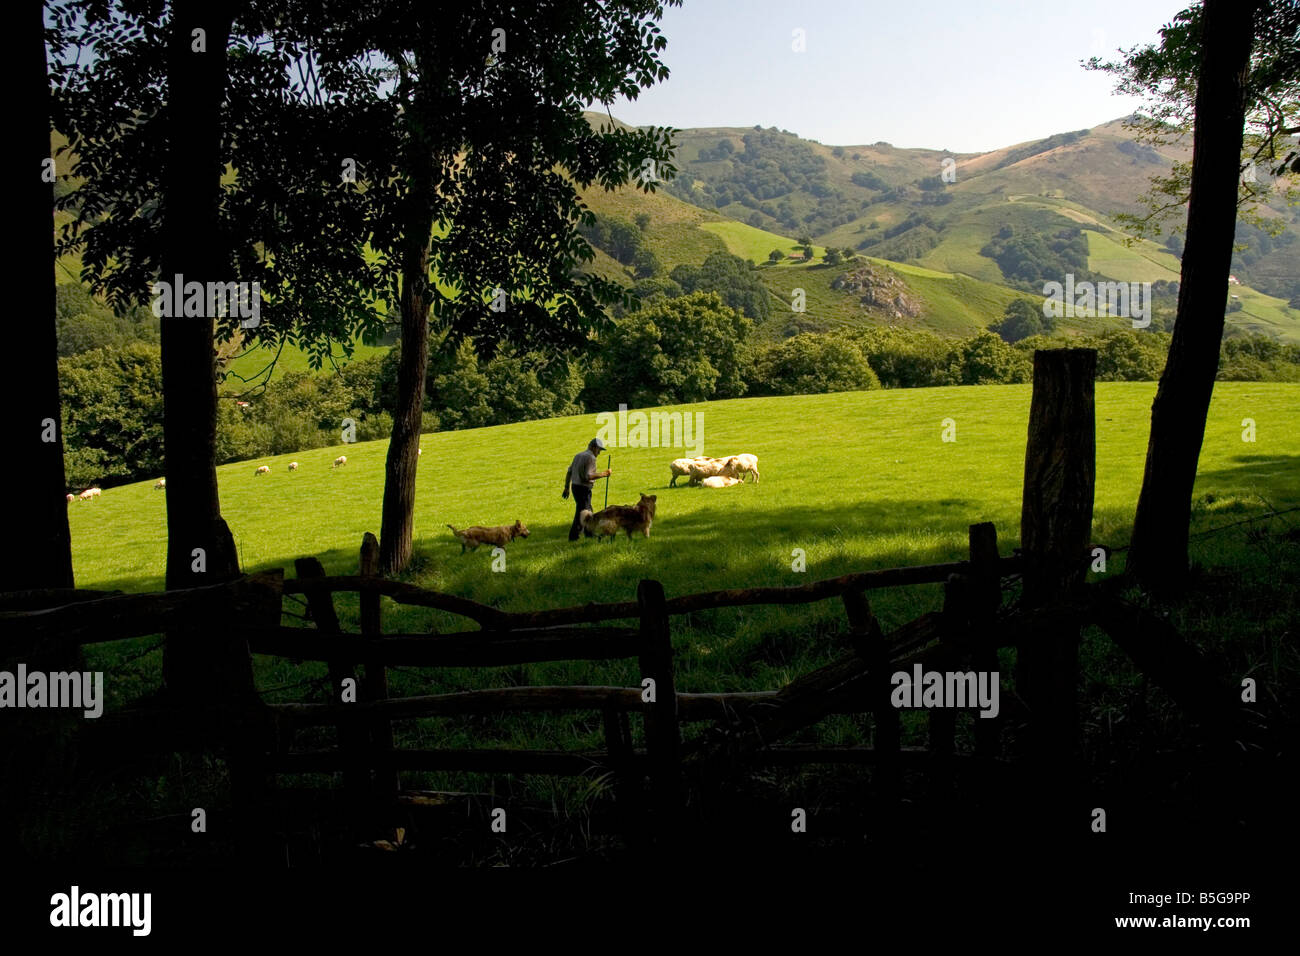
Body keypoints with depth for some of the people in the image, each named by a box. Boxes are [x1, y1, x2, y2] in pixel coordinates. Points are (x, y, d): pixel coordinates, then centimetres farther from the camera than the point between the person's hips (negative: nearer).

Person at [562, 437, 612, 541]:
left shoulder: (578, 455, 12)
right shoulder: (591, 458, -15)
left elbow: (569, 472, 13)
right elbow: (588, 476, -24)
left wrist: (566, 488, 18)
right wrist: (603, 474, -16)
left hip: (575, 486, 9)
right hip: (584, 488, -9)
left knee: (587, 509, 21)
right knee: (582, 513, -2)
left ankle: (589, 533, 30)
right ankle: (573, 535, 0)